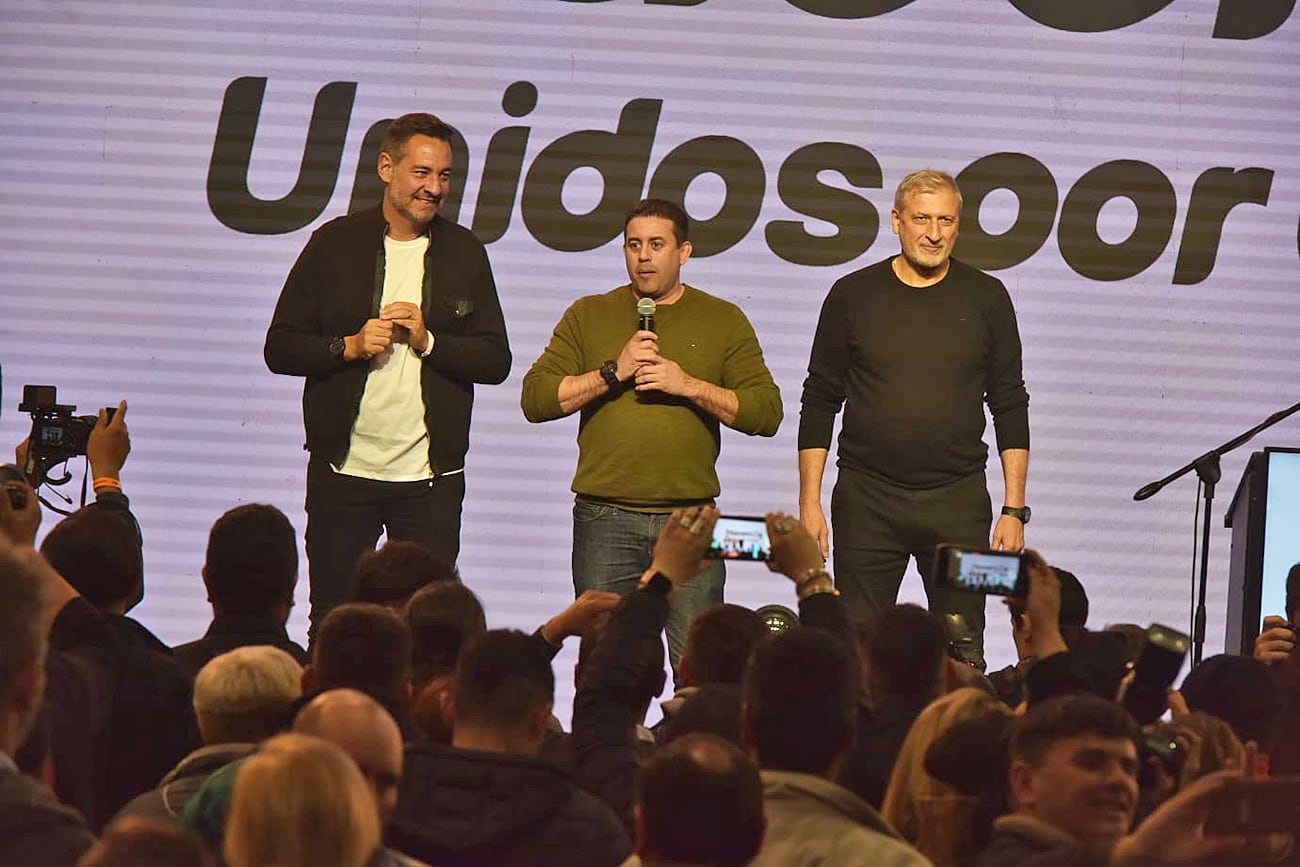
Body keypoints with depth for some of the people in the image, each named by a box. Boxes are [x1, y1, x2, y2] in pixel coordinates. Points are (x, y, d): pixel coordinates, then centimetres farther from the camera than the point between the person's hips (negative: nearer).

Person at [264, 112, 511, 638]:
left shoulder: (464, 254, 8)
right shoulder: (334, 244, 4)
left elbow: (496, 360, 5)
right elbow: (280, 348, 3)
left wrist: (428, 341, -11)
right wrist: (350, 346, -12)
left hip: (430, 476, 1)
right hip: (344, 470, -1)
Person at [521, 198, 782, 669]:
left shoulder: (723, 321, 10)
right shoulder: (588, 316, 11)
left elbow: (767, 412, 3)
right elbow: (535, 399, 2)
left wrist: (691, 386, -9)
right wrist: (612, 373, -8)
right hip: (605, 519, 1)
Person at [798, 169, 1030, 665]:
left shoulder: (985, 299, 5)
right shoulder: (854, 296, 4)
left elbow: (1010, 408, 7)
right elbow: (820, 403, 7)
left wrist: (1014, 509, 0)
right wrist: (809, 502, 0)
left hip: (958, 499, 0)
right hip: (868, 498, 0)